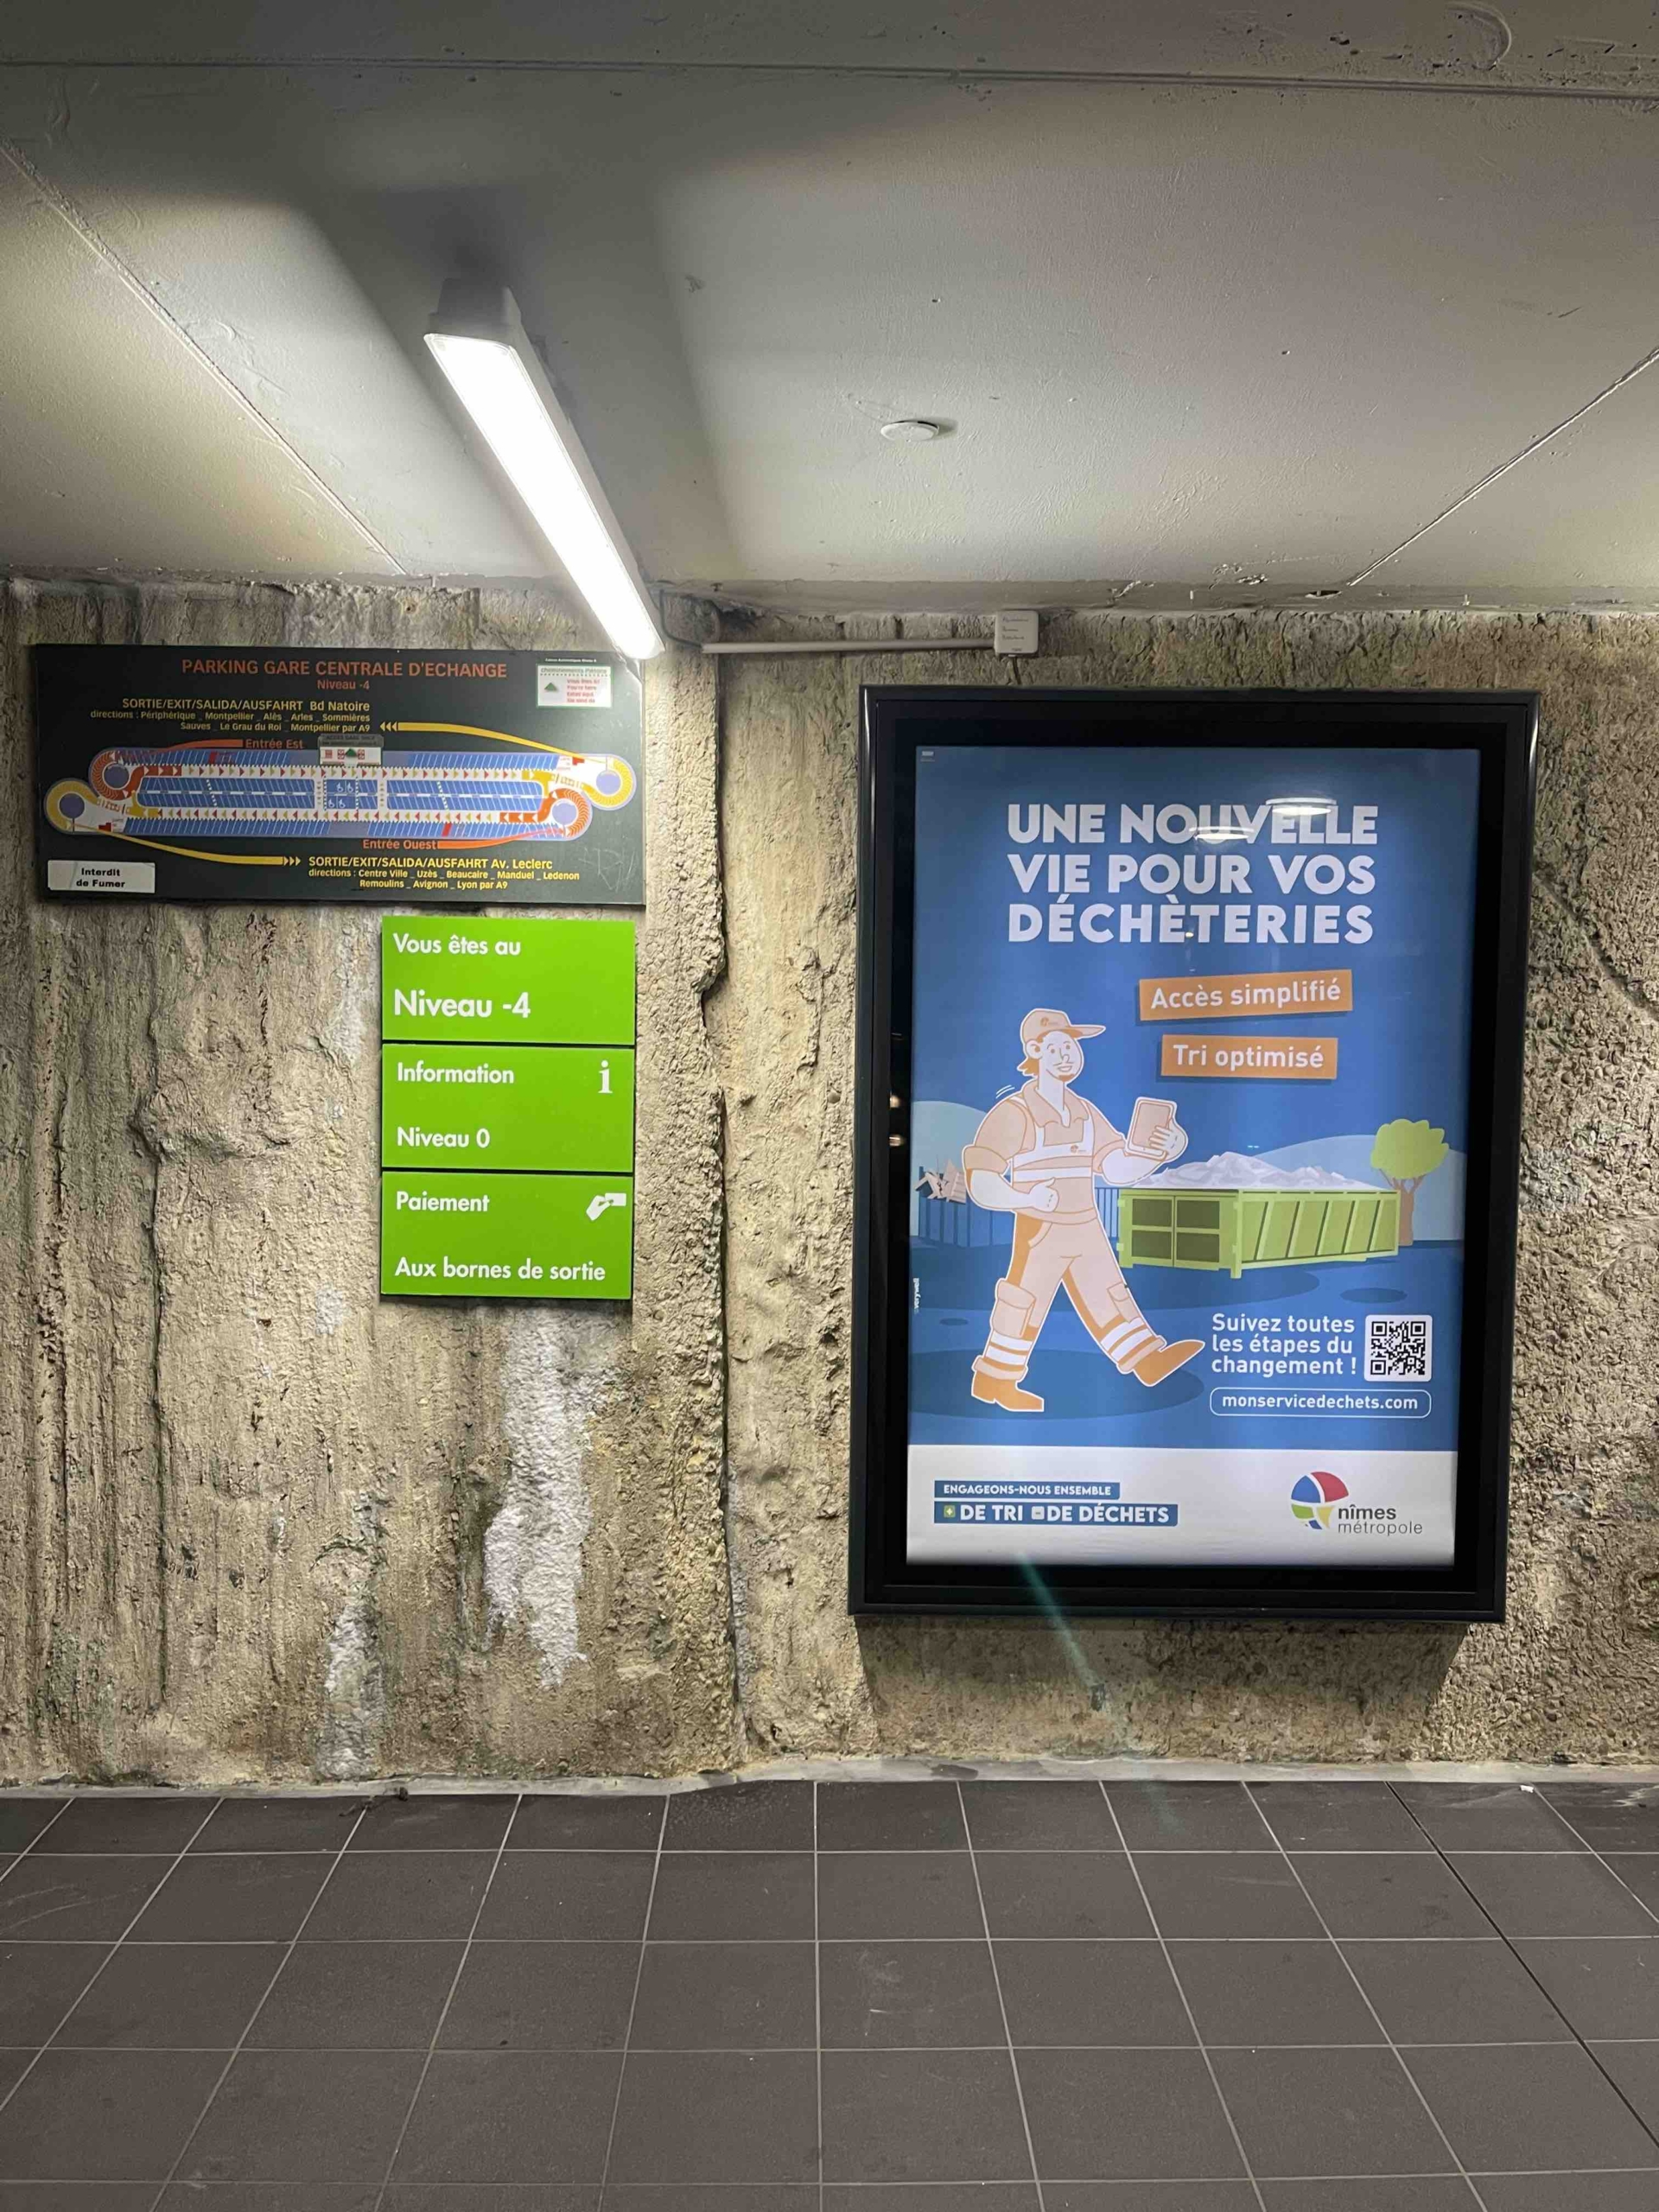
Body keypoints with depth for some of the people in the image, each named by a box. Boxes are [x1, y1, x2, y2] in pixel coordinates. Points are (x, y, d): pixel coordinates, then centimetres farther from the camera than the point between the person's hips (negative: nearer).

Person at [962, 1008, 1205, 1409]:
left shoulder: (1085, 1112, 8)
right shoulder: (1013, 1113, -14)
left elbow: (1118, 1168, 5)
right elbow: (980, 1181, -20)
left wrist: (1158, 1153, -14)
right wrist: (1027, 1198, -36)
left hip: (1088, 1228, 6)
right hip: (1040, 1231, -6)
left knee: (1108, 1296, 10)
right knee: (1024, 1304, 3)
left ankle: (1149, 1360, 15)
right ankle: (993, 1381, 17)